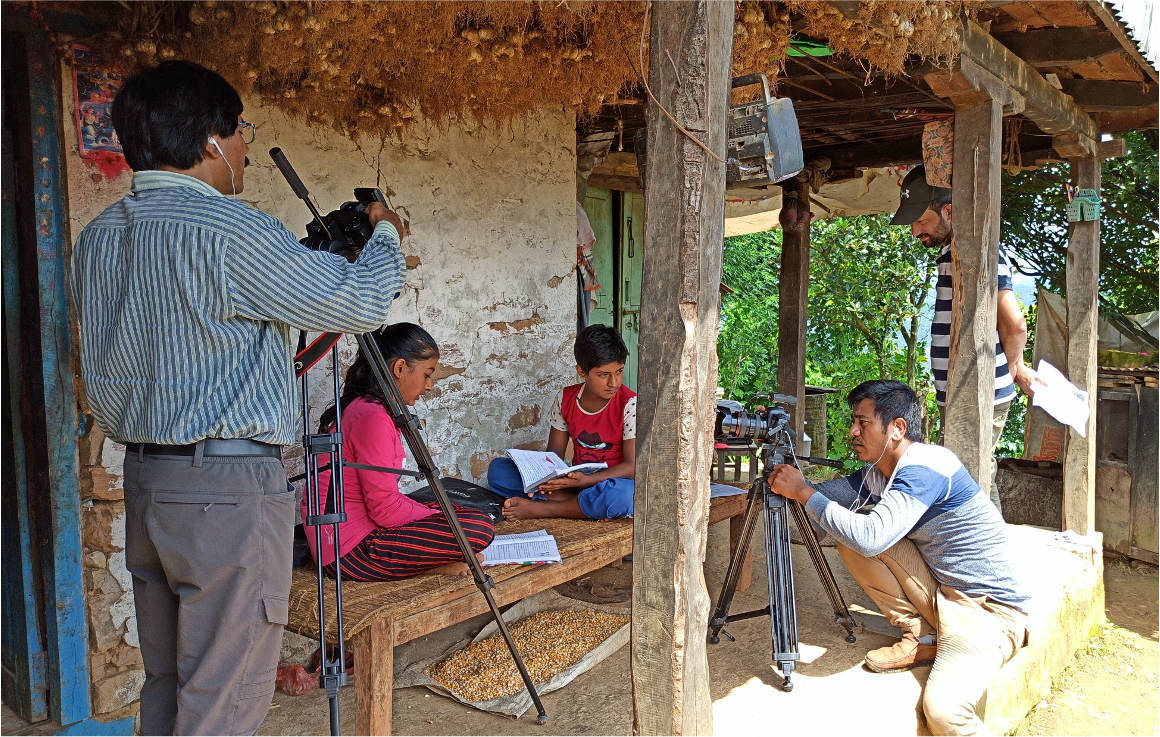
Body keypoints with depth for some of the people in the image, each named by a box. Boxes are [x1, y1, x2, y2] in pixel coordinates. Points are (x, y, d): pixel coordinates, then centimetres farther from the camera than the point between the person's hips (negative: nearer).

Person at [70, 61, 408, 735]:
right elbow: (360, 304, -12)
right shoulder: (223, 228, -17)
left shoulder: (98, 238, 10)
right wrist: (386, 234, 10)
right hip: (228, 487, -9)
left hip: (145, 479, 9)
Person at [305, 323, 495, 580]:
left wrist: (439, 514, 7)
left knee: (456, 511, 20)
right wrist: (442, 520, -8)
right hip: (352, 550, -11)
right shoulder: (372, 417, -21)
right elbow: (386, 509, -22)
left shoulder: (361, 407, 12)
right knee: (479, 529, -19)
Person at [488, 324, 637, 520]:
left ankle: (538, 509, -24)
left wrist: (584, 480, -29)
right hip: (576, 479, 5)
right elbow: (555, 452, 5)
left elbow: (633, 466, -16)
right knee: (497, 469, -9)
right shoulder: (566, 398, 0)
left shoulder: (630, 404, -13)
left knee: (621, 495, -43)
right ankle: (582, 506, -21)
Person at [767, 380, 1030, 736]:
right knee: (850, 538, -5)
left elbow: (870, 538, -34)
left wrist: (802, 491, -26)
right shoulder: (879, 472, 5)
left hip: (990, 609, -9)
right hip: (940, 593, 9)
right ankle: (921, 637, 4)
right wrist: (786, 484, -12)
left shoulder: (925, 467, -23)